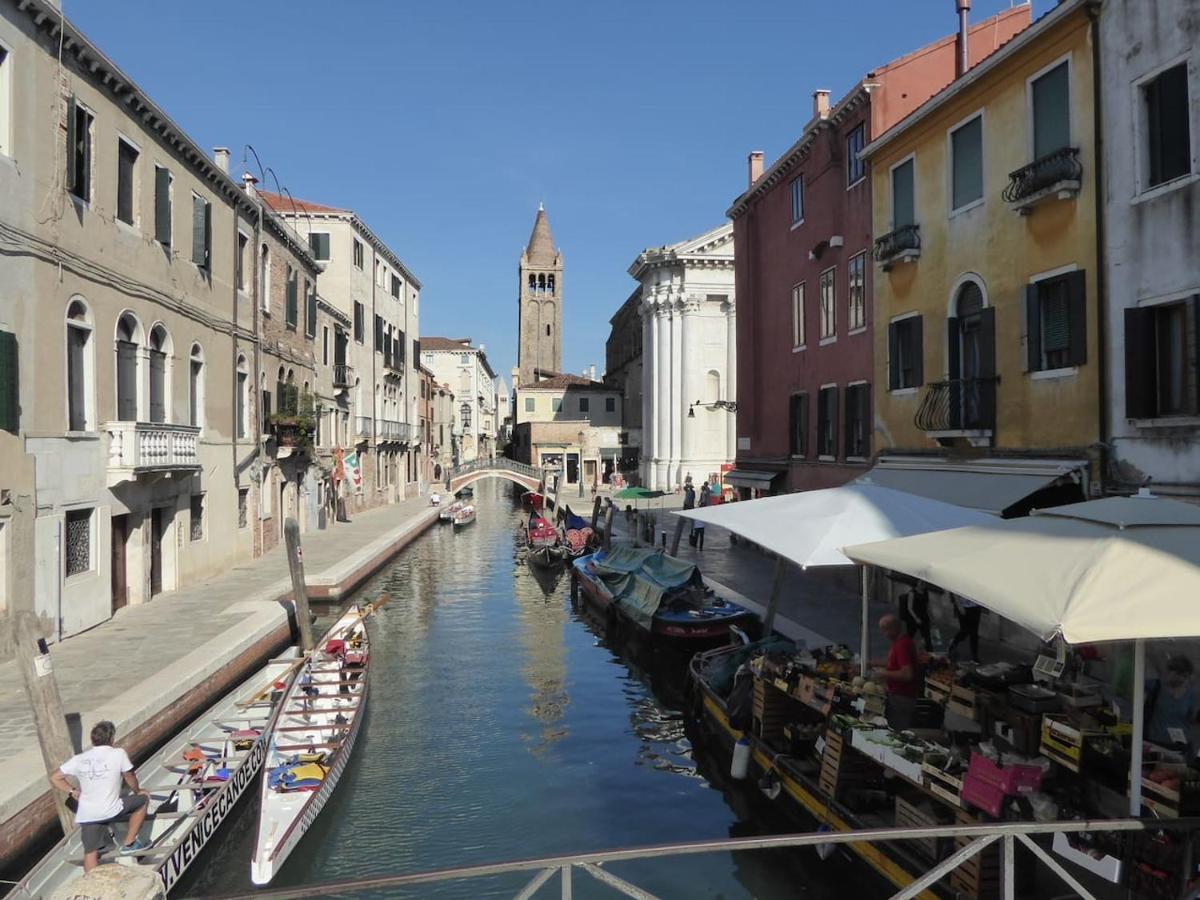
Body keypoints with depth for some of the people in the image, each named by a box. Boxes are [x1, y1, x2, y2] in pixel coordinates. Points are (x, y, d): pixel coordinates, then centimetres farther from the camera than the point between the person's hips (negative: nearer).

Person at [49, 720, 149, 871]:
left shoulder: (79, 759, 6)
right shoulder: (118, 753, -5)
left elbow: (54, 778, 9)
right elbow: (130, 778, 7)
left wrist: (73, 791, 17)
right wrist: (137, 791, 26)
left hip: (86, 815, 4)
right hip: (111, 811, -4)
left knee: (90, 853, 12)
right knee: (143, 798, 18)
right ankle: (129, 844, 20)